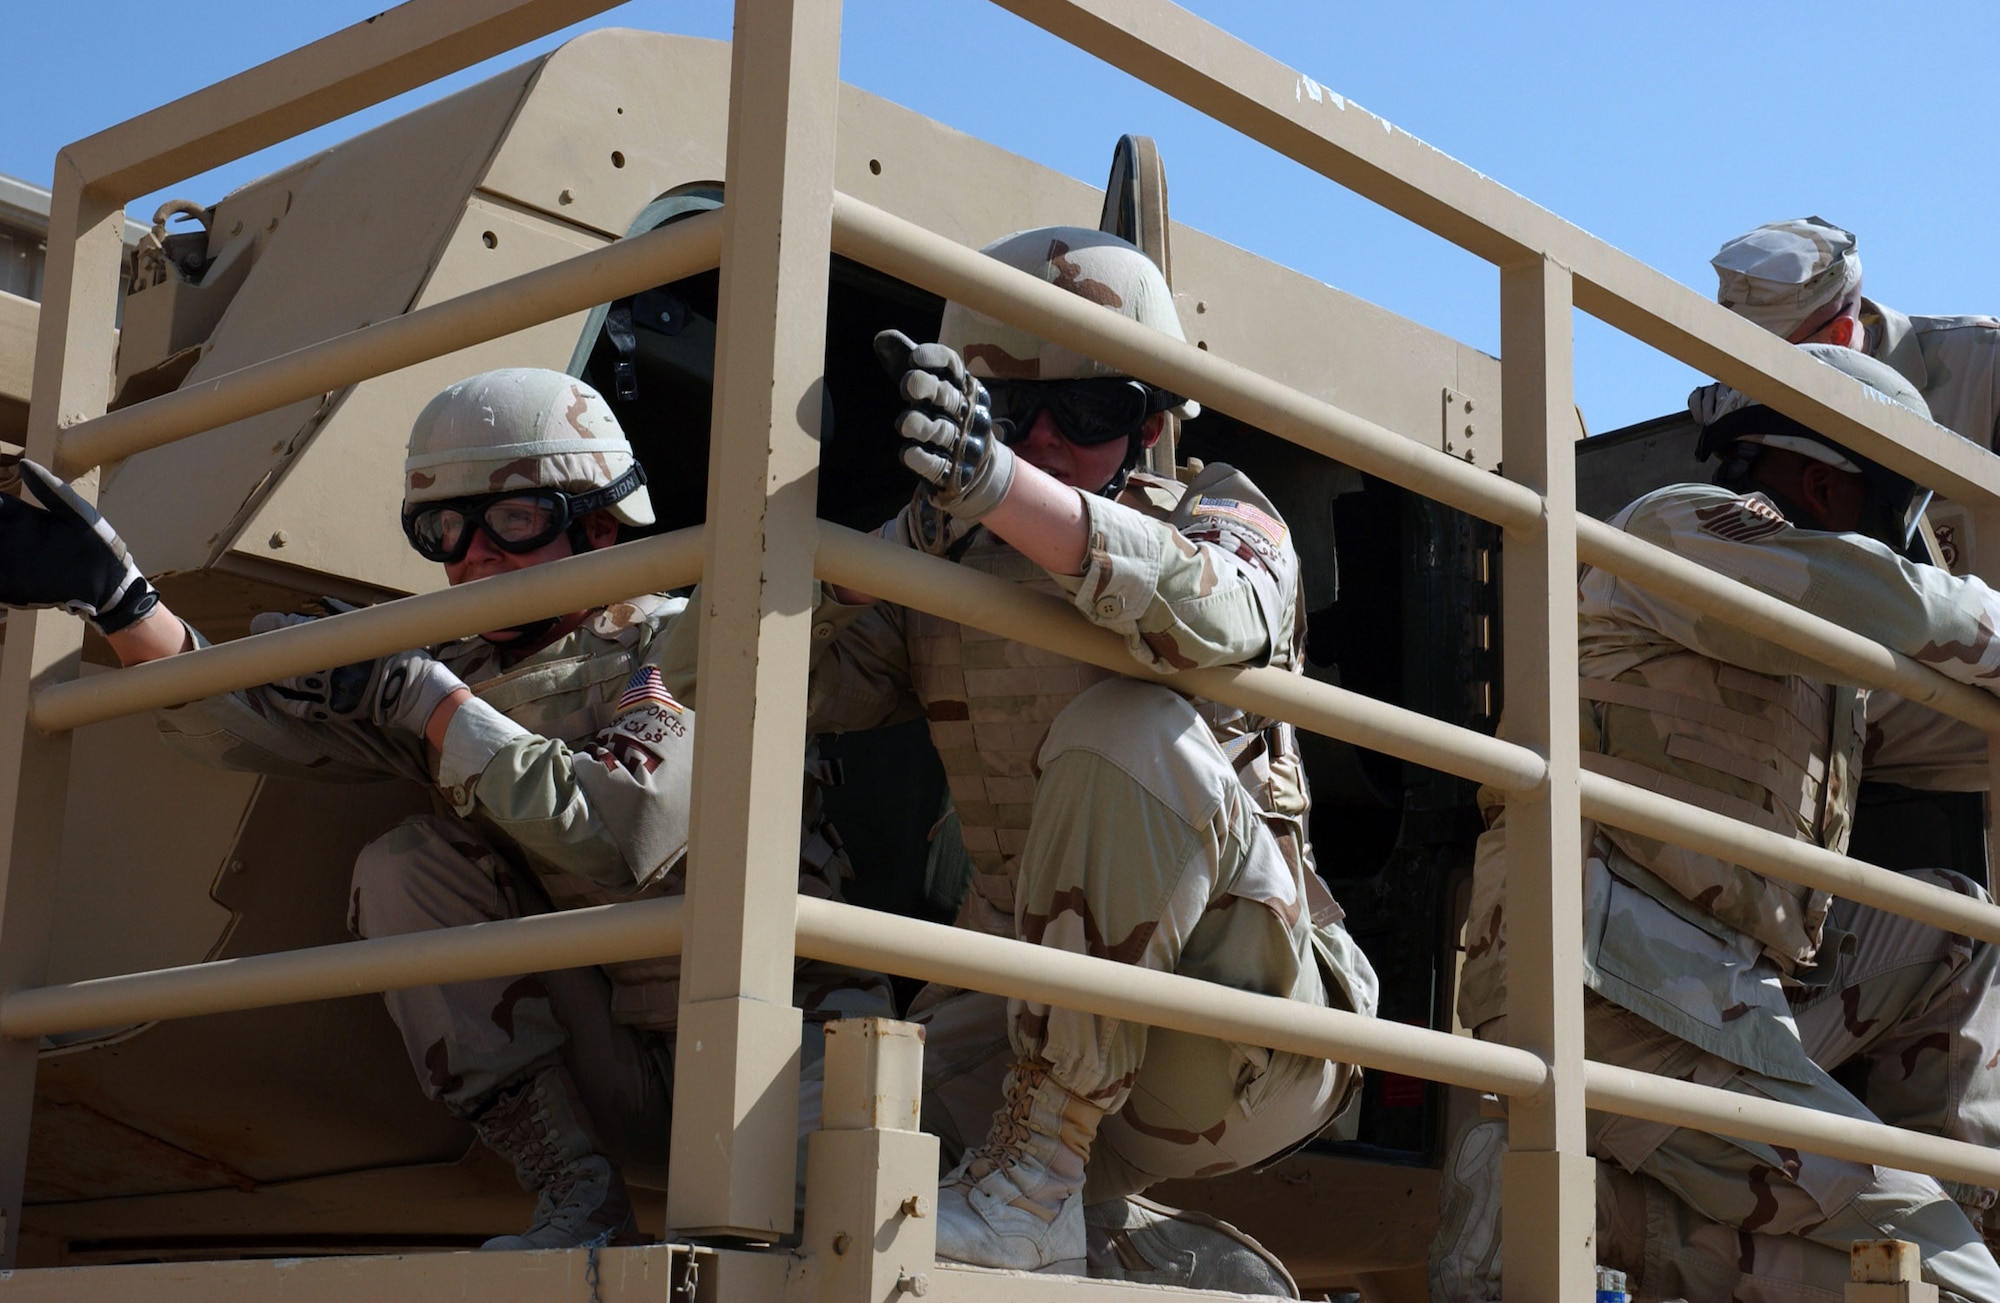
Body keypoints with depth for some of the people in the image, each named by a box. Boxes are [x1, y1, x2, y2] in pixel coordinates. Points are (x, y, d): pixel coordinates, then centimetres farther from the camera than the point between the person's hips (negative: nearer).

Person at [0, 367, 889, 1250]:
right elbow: (247, 719, 5)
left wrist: (423, 697, -19)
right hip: (622, 1090, 8)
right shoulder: (465, 681, 10)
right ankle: (576, 1200, -12)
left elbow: (621, 834, -27)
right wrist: (113, 595, -7)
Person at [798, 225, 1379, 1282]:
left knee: (1126, 729, -30)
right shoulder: (936, 545, 10)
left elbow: (1219, 617, -29)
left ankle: (1038, 1177, -26)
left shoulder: (1219, 517, -2)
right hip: (1028, 1008, 4)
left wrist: (997, 482, -44)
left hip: (1245, 1009, -4)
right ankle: (1187, 1266, 1)